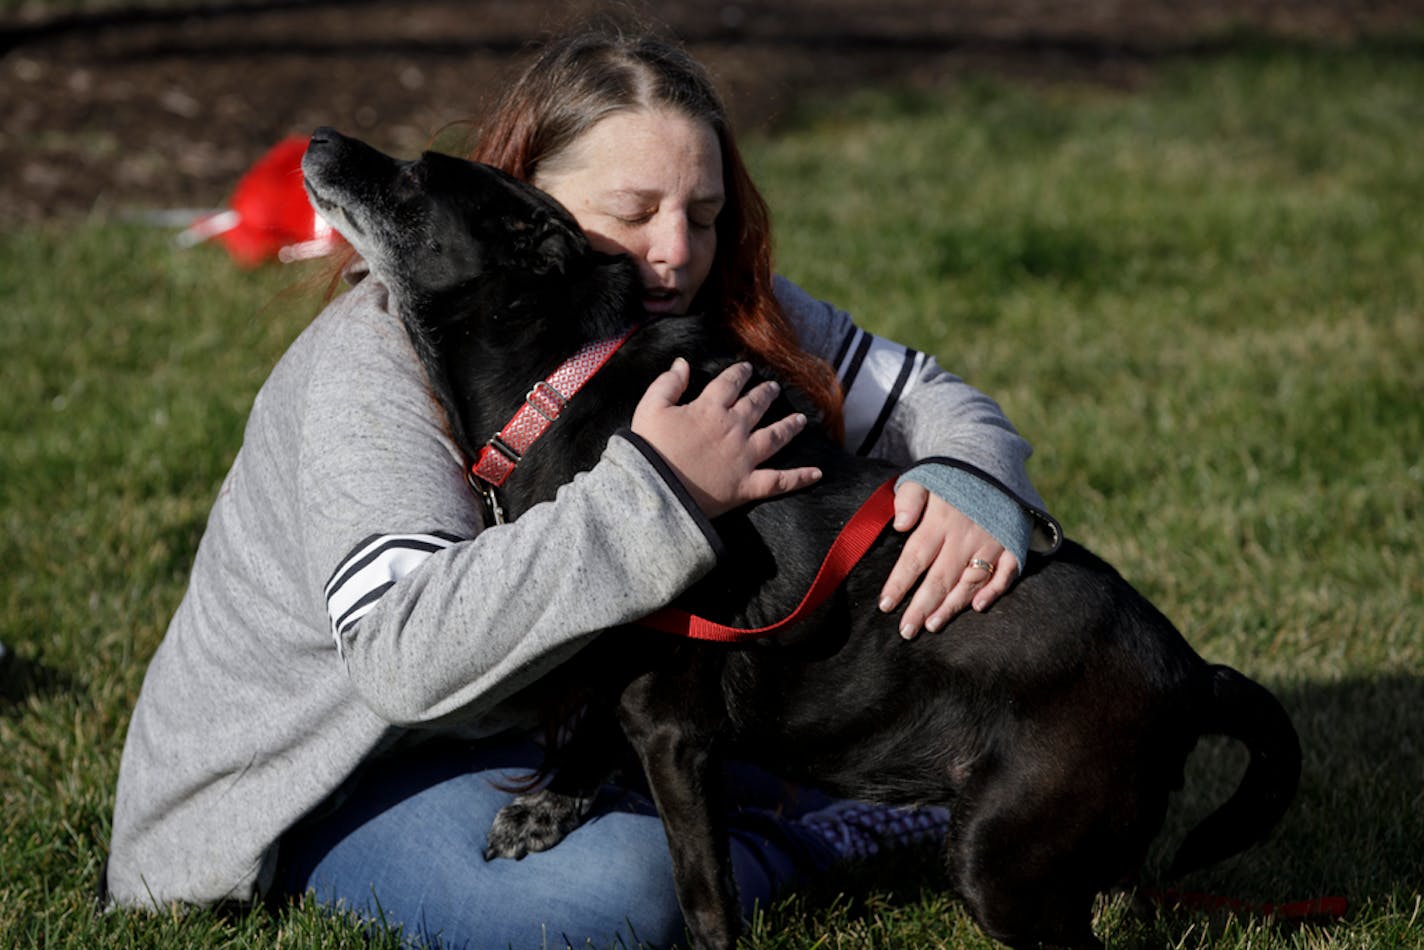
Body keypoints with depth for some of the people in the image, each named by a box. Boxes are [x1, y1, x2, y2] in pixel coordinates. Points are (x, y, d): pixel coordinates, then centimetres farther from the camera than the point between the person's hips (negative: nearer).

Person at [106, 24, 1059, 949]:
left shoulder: (722, 315, -8)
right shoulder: (376, 363, -28)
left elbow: (921, 399, -2)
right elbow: (406, 653, -40)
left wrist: (965, 491, -28)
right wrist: (655, 492, -44)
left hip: (564, 721, 6)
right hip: (330, 770, -6)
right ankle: (821, 833, -10)